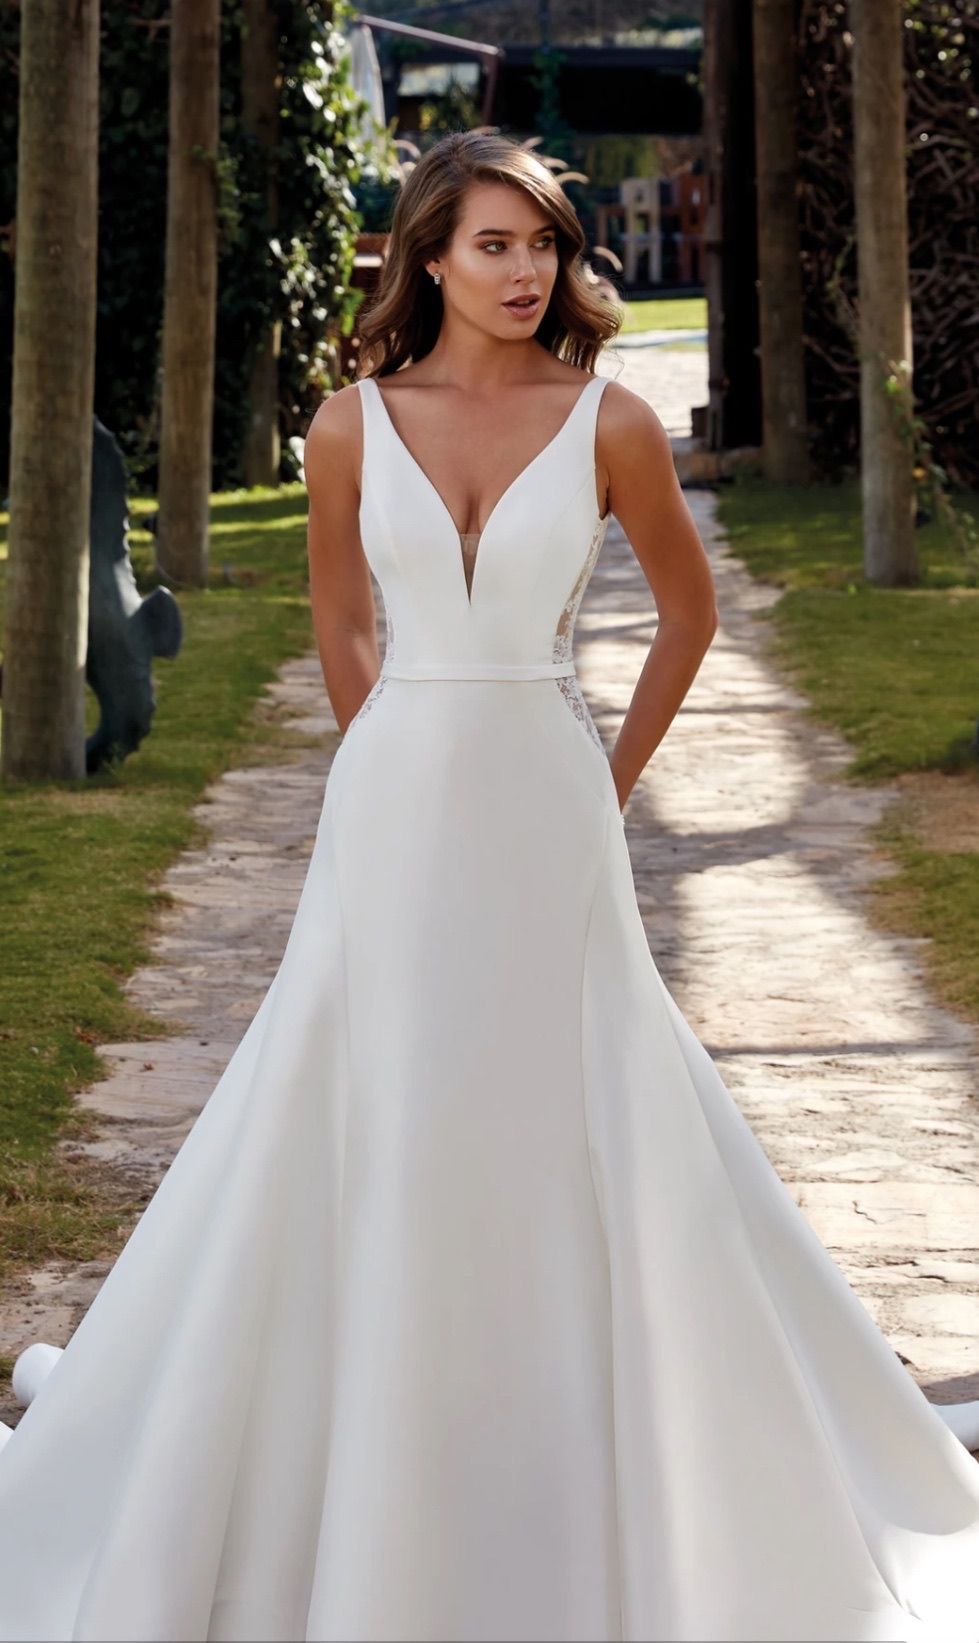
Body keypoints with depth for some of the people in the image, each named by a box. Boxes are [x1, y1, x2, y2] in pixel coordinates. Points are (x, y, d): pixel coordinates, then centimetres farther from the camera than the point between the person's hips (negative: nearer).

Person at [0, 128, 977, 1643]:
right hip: (393, 808, 1)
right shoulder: (353, 425, 1)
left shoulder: (609, 423, -3)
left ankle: (601, 1489, 18)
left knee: (574, 1131, 3)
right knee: (376, 1131, 5)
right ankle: (372, 1511, 19)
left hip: (546, 808, -1)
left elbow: (688, 610, 9)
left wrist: (615, 780, 9)